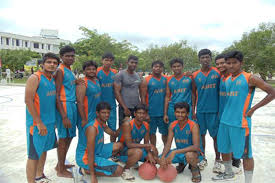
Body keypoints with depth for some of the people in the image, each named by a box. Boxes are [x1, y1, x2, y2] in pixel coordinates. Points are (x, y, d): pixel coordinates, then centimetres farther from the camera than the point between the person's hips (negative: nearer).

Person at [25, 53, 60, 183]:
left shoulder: (53, 79, 9)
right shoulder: (35, 78, -13)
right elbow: (28, 101, -18)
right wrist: (39, 123, -19)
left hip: (50, 122, 8)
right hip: (37, 123, -8)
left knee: (44, 149, 19)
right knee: (34, 155, 1)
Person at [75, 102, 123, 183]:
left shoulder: (102, 124, 3)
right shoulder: (92, 127, -26)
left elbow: (114, 134, 19)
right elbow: (90, 153, -27)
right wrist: (93, 175, -25)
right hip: (85, 158, -9)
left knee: (119, 145, 10)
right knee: (119, 170, -17)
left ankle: (100, 163, 5)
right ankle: (87, 170, -6)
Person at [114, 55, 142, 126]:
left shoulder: (138, 75, 12)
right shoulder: (120, 75, -6)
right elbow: (117, 92, -11)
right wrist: (125, 108, -14)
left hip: (137, 107, 5)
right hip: (125, 108, -5)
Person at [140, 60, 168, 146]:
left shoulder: (165, 79, 6)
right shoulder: (146, 80, -4)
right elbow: (143, 97, -6)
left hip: (163, 111, 3)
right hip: (151, 112, -2)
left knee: (165, 132, 12)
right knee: (152, 132, 11)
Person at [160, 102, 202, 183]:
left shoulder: (193, 126, -22)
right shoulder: (172, 125, -7)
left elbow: (196, 146, -31)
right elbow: (168, 144, -6)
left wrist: (175, 152, -37)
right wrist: (163, 156, -25)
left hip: (193, 152, -5)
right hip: (179, 151, 6)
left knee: (189, 155, -40)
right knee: (160, 159, -8)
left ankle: (195, 169, -2)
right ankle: (182, 163, 19)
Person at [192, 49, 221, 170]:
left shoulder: (217, 73, -1)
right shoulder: (195, 75, 4)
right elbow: (193, 94, 8)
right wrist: (193, 111, 4)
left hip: (214, 110, -2)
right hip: (200, 110, 2)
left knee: (216, 135, 6)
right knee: (201, 134, 11)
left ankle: (217, 159, 24)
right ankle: (203, 158, 27)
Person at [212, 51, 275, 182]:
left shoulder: (250, 78, -7)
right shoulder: (226, 80, 11)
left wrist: (253, 109, -10)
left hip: (240, 122, -7)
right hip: (225, 121, 7)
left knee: (245, 154, 1)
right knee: (224, 149, 18)